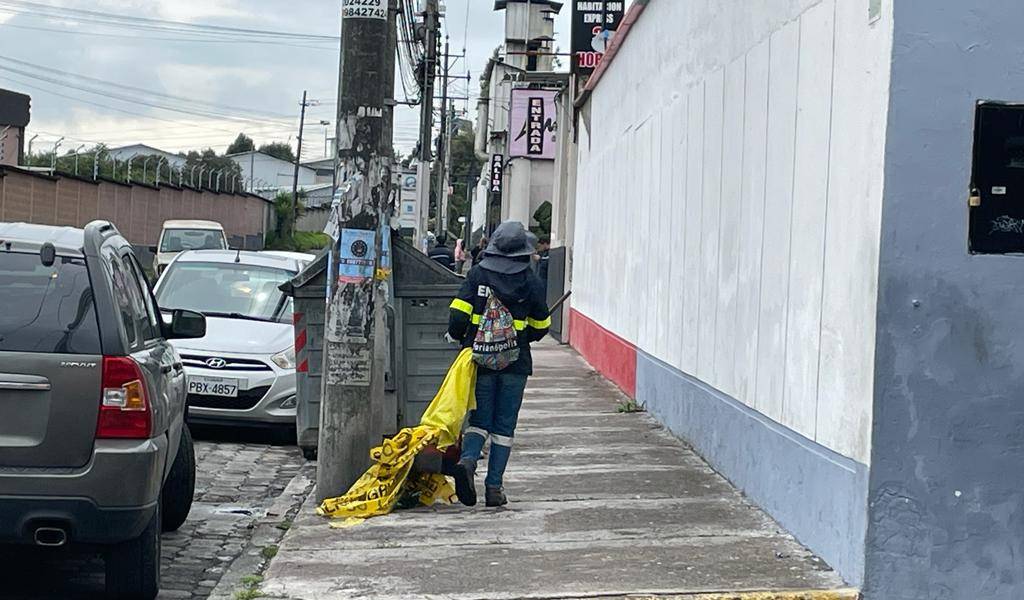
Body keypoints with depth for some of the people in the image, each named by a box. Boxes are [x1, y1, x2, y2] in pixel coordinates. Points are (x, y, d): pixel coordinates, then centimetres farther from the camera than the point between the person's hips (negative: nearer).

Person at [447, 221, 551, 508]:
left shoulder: (477, 274, -1)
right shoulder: (530, 281, -1)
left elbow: (459, 312, -7)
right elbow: (541, 326, 7)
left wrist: (459, 336, 12)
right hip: (515, 363, -1)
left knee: (480, 419, 11)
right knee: (504, 425, 7)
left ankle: (468, 460, -18)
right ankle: (494, 488, 6)